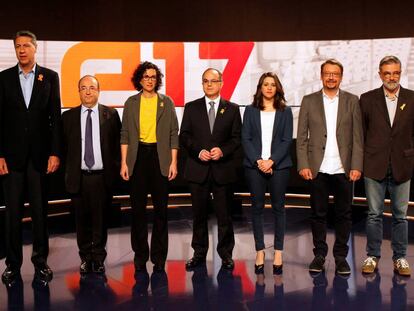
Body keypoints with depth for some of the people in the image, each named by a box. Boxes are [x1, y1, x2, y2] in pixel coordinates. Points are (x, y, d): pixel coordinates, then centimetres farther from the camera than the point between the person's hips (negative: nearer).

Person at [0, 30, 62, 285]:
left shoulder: (50, 77, 4)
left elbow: (55, 117, 1)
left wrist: (55, 153, -5)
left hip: (40, 154, 0)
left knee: (40, 209, 6)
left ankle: (41, 261, 17)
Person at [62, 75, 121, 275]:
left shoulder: (111, 115, 3)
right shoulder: (68, 116, 6)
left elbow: (117, 143, 4)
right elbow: (64, 146, 6)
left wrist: (115, 169, -1)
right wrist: (68, 172, 1)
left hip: (102, 177, -1)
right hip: (78, 177, 1)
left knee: (100, 219, 7)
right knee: (82, 220, 9)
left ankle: (98, 258, 21)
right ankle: (85, 258, 25)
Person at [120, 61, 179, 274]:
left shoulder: (166, 102, 7)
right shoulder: (131, 103, 8)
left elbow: (173, 134, 5)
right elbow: (125, 134, 6)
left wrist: (173, 162, -2)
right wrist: (124, 162, -2)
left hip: (160, 157, 0)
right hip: (138, 156, 1)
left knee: (161, 208, 2)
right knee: (138, 208, 5)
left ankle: (159, 256, 12)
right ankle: (140, 255, 15)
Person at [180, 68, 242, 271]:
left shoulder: (232, 109, 7)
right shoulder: (191, 108, 8)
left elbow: (237, 138, 4)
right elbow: (184, 136, 5)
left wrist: (223, 151, -13)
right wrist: (198, 151, -11)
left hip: (223, 169, -1)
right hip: (198, 169, 1)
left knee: (224, 214, 2)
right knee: (199, 214, 7)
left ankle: (226, 254, 14)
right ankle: (199, 253, 18)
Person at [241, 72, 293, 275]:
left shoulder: (285, 112, 8)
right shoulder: (251, 110, 9)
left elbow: (287, 140, 1)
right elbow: (245, 138, 2)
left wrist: (271, 161, -11)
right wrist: (258, 161, -10)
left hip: (278, 165, 0)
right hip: (254, 165, 1)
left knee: (278, 207, 2)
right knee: (257, 208, 3)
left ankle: (278, 252, 8)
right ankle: (260, 252, 9)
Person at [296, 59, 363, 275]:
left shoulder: (352, 101, 6)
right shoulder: (309, 101, 6)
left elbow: (357, 137, 3)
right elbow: (302, 137, 3)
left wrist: (356, 166, -5)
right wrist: (303, 165, -5)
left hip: (344, 169, 0)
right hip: (318, 169, 0)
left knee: (343, 215, 6)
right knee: (318, 214, 7)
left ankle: (341, 256, 18)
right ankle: (319, 255, 19)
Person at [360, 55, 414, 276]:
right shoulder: (367, 99, 2)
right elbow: (360, 132, 5)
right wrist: (362, 160, 2)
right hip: (375, 166, 0)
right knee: (374, 214, 7)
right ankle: (372, 256, 18)